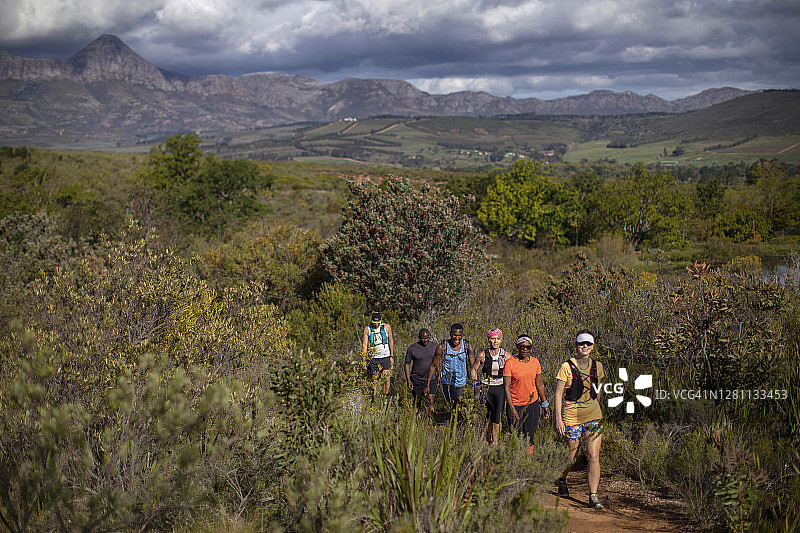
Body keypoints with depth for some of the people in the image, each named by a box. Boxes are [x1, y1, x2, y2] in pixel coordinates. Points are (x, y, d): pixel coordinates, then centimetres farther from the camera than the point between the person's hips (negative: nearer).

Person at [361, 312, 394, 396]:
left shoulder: (386, 327, -2)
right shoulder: (367, 329, -3)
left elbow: (391, 341, 6)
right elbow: (364, 345, -2)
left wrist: (392, 356, 2)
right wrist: (363, 360, -7)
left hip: (386, 357, 0)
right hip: (373, 358, 0)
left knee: (387, 378, -7)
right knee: (374, 380, 5)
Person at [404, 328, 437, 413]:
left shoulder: (434, 347, 3)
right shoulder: (412, 348, -6)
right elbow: (407, 364, 0)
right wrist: (408, 380, -6)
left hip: (430, 379, 1)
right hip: (416, 380, -1)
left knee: (430, 401, -13)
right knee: (417, 401, 11)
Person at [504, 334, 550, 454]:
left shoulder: (535, 362, 1)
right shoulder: (510, 363, -11)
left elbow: (539, 384, 12)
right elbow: (506, 387, -11)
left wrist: (545, 404, 13)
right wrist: (512, 408, -15)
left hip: (533, 403, 3)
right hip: (515, 404, -3)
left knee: (529, 436, 4)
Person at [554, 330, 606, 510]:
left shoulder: (597, 366, 6)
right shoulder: (567, 367, -7)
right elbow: (558, 394, -6)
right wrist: (558, 419, -11)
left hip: (593, 416, 3)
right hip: (572, 416, -3)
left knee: (593, 456, -7)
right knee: (571, 457, 7)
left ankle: (593, 496, -4)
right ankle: (562, 479, 38)